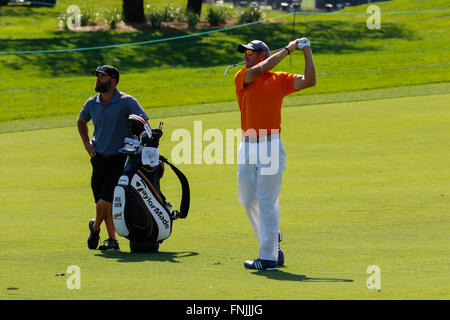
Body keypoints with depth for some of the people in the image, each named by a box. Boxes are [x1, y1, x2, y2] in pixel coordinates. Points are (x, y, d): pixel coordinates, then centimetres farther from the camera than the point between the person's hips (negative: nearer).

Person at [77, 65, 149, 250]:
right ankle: (112, 240, 15)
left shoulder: (127, 102, -9)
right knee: (103, 202, 4)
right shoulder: (91, 104, 7)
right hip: (99, 159, 5)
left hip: (120, 159, -5)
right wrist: (86, 142, 13)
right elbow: (81, 121, 29)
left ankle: (95, 227, 15)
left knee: (105, 199, -13)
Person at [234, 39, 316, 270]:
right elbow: (260, 70, -10)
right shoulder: (242, 77, 9)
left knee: (267, 201, -6)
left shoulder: (279, 80, 5)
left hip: (270, 147, -4)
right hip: (247, 147, 4)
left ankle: (268, 257, -5)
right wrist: (287, 50, -5)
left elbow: (309, 81, -4)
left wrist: (306, 51, -4)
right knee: (247, 199, 10)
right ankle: (271, 240, 29)